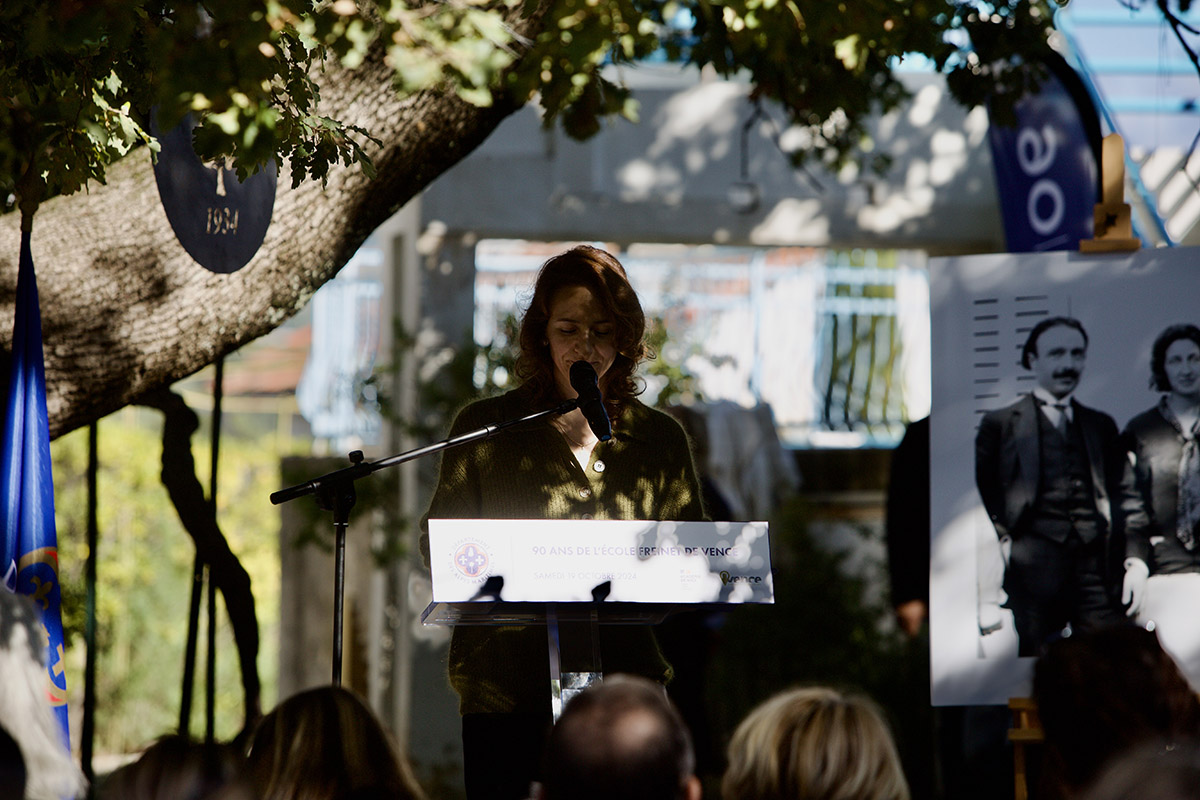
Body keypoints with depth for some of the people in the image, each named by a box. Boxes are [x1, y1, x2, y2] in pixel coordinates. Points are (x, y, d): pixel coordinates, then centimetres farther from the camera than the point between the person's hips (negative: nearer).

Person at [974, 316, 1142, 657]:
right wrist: (1001, 542, -6)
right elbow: (981, 495, 8)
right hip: (1034, 569, -3)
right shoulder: (1000, 424, 12)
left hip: (1098, 567, 3)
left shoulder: (1102, 425, 22)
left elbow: (1124, 495, 17)